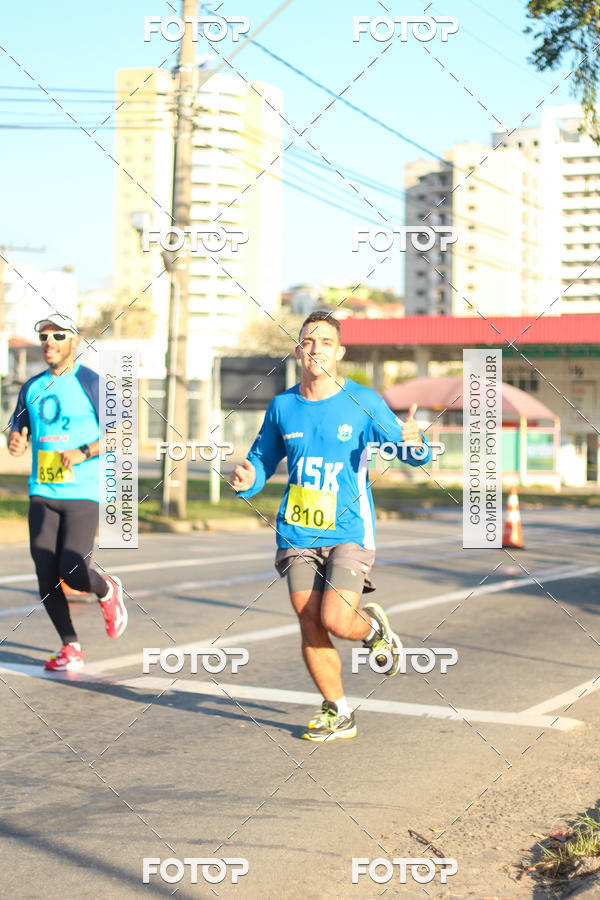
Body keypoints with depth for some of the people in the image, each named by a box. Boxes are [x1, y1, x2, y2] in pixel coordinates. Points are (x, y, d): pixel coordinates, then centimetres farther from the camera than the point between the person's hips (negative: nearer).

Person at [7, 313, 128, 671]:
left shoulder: (92, 384, -4)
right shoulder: (32, 387, 12)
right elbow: (18, 430, 19)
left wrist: (84, 452, -19)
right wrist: (16, 442, -5)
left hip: (83, 493, -5)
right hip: (42, 492, 5)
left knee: (72, 572, -12)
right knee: (46, 575, 0)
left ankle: (107, 591, 22)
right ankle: (71, 648, 14)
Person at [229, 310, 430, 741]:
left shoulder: (363, 402, -4)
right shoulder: (282, 406, 5)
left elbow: (415, 454, -2)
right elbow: (263, 459, 17)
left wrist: (415, 443, -26)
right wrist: (247, 480, -6)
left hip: (349, 531, -3)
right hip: (298, 533, 3)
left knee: (335, 620, -16)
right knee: (310, 626, -1)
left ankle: (374, 628, 21)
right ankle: (339, 714, 17)